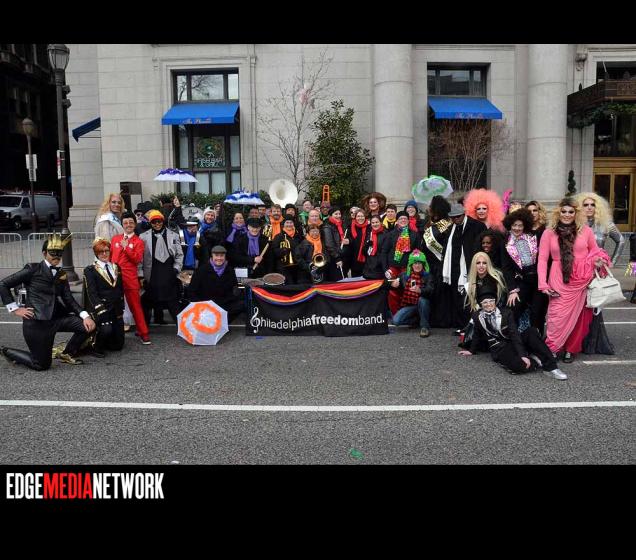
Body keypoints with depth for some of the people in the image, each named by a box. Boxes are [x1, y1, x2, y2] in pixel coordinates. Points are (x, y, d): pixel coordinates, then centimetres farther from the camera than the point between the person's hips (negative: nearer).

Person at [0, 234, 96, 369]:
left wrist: (85, 316, -10)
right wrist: (15, 309, -5)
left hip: (56, 318, 5)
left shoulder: (61, 274, 10)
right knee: (42, 365, -2)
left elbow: (69, 299, 5)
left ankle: (67, 354, 14)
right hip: (36, 321, -5)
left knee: (88, 326, -12)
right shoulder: (33, 269, -5)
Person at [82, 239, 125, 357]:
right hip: (101, 309, -5)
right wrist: (101, 311, -21)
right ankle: (95, 347, -3)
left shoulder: (115, 267, 16)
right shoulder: (90, 270, -2)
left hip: (116, 310, 5)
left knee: (118, 345, 3)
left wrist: (121, 308, 8)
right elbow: (92, 293, -11)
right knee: (106, 329, -33)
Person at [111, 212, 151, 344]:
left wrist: (126, 247, -17)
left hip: (130, 278, -4)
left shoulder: (138, 241, 1)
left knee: (135, 305, -3)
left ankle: (143, 332, 2)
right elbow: (110, 256, 19)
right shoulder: (115, 239, 13)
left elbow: (138, 259, -11)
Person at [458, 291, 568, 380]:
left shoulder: (506, 312, 0)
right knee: (518, 365, -37)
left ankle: (550, 367, -27)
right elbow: (477, 335, 17)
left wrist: (523, 354, -22)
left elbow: (514, 334, -11)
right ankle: (535, 360, -7)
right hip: (499, 349, -2)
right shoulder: (477, 316, 1)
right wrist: (472, 351, 26)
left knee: (531, 331, -30)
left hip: (513, 343, 2)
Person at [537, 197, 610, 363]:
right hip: (559, 282, -1)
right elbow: (542, 259, 2)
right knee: (557, 316, -5)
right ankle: (551, 349, 8)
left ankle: (570, 350, 19)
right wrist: (543, 284, -5)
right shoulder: (549, 233, 4)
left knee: (578, 316, 6)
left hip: (581, 282, 1)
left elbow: (595, 252, 18)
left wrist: (597, 261, -6)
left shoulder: (586, 231, 7)